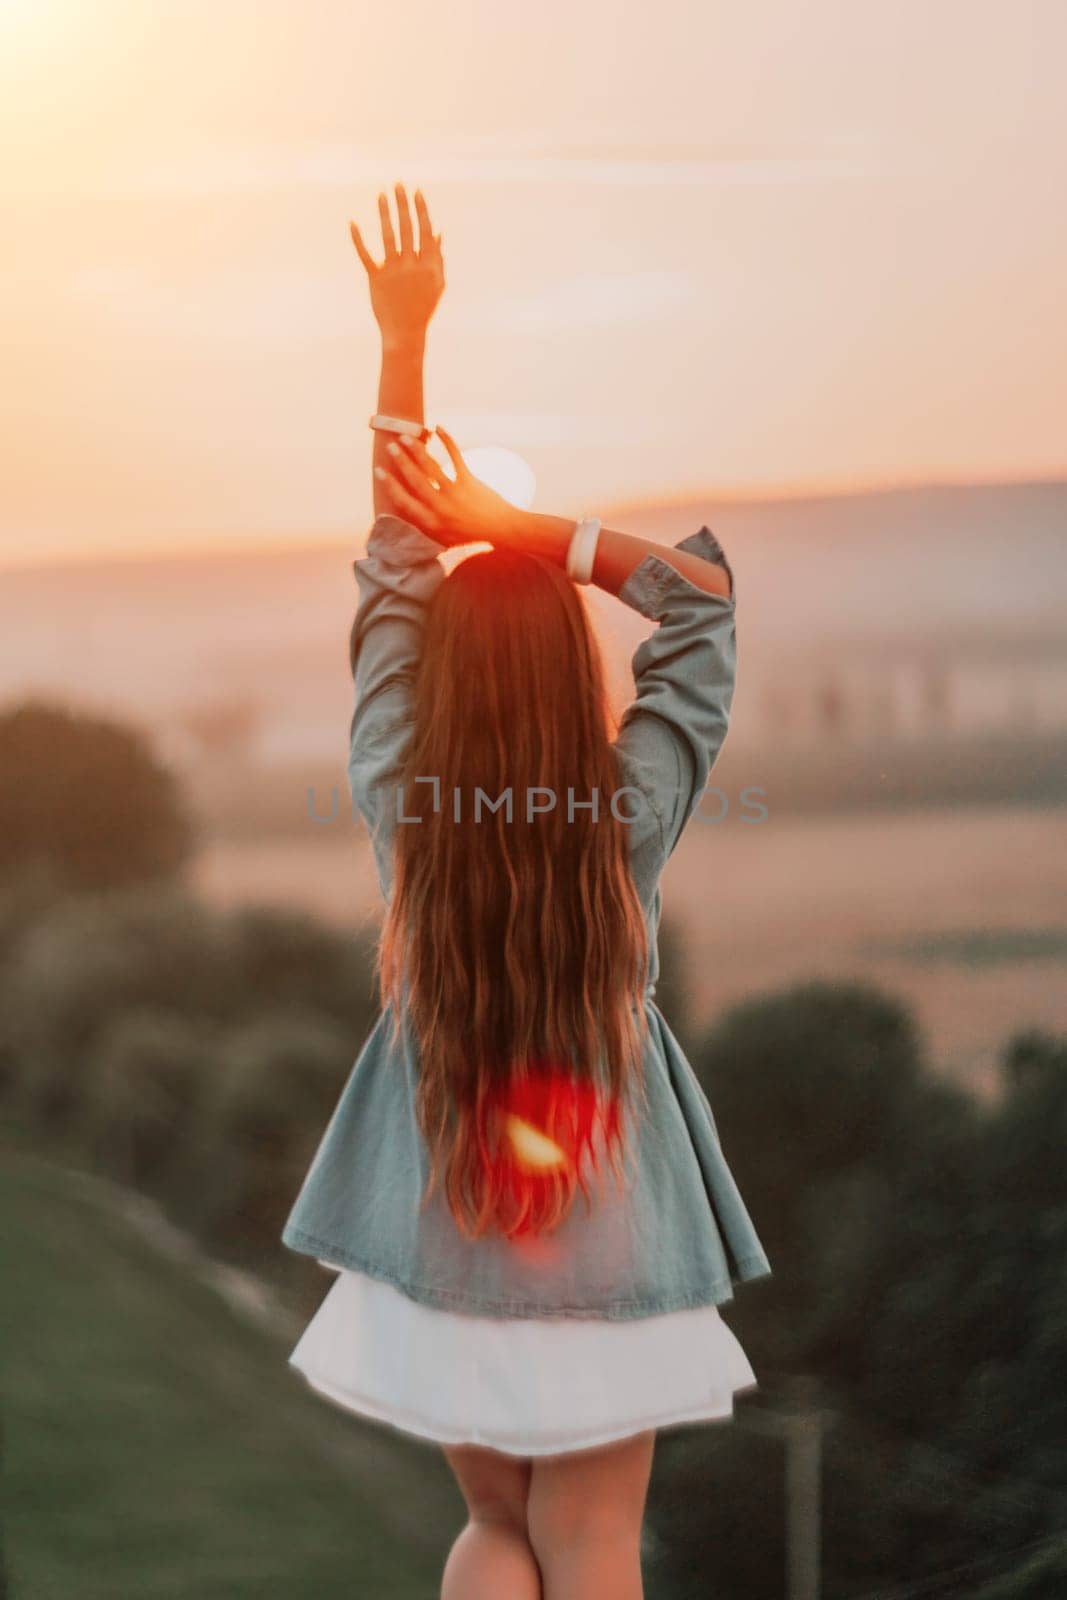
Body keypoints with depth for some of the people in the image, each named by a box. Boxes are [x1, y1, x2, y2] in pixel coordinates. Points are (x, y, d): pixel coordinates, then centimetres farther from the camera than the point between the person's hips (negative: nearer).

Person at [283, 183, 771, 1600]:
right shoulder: (633, 814, -14)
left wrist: (404, 338, 0)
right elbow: (703, 590, -4)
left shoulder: (399, 804, -11)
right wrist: (517, 527, -10)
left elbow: (391, 570, -3)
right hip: (606, 1238, -2)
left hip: (439, 1237, 2)